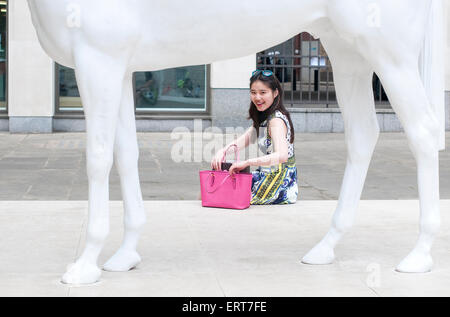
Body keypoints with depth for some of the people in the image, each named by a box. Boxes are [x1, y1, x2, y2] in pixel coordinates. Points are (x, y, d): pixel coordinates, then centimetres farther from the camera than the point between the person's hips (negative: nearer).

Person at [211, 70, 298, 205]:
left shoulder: (276, 120, -20)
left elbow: (282, 156, -34)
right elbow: (246, 139, 10)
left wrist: (247, 162, -36)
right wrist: (222, 151, -9)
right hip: (267, 176, 10)